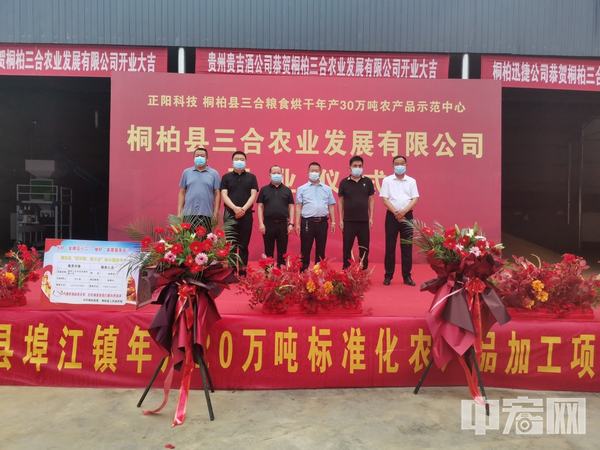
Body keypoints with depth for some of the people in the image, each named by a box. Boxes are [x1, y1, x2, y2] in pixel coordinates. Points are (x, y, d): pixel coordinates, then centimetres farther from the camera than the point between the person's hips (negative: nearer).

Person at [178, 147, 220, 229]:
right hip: (188, 213, 1)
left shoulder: (214, 173, 6)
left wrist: (216, 213, -4)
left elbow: (217, 194, 3)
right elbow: (182, 193, 11)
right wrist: (179, 212, 4)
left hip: (206, 214, -1)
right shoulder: (186, 172, 11)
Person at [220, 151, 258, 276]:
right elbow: (224, 195, -1)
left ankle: (243, 271, 8)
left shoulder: (251, 177, 10)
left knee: (244, 245, 3)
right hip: (230, 214, 0)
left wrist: (244, 209, -14)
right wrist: (235, 208, -16)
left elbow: (253, 195, 1)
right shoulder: (226, 177, 9)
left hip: (246, 215, 0)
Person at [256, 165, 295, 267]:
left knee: (282, 251, 6)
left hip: (283, 224, 1)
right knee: (268, 251, 6)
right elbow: (260, 207, 4)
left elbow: (291, 207, 7)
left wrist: (291, 223, -2)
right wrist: (261, 223, -6)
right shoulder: (264, 189, 7)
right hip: (268, 223, -1)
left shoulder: (287, 190, 9)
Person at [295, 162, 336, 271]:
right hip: (307, 222, -2)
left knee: (321, 249, 9)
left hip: (322, 222, 2)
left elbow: (331, 206, 12)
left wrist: (333, 222, 5)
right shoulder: (302, 189, 5)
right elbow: (298, 207, 1)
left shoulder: (327, 189, 12)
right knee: (305, 249, 2)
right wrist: (297, 224, -6)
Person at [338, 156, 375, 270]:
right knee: (347, 248, 5)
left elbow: (371, 200, 8)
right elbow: (340, 201, 4)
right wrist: (340, 219, -2)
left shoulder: (367, 181, 5)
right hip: (348, 220, -1)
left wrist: (371, 218, 1)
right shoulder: (344, 182, 2)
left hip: (364, 220, 1)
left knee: (364, 248, 7)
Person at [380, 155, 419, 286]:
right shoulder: (387, 180, 4)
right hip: (392, 215, -1)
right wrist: (395, 212, -14)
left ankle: (407, 276, 10)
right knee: (390, 246, 1)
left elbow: (415, 199, 1)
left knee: (407, 247, 3)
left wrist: (404, 211, -14)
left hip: (407, 215, 2)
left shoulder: (411, 181, 9)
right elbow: (384, 199, -3)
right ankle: (388, 275, 8)